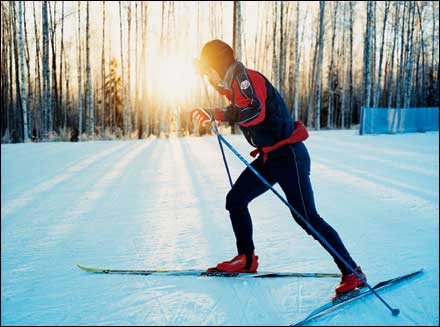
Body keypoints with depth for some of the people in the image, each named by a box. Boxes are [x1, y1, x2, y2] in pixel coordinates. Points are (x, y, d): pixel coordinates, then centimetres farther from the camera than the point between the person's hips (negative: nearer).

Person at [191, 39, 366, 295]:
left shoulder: (245, 77, -15)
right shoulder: (236, 83, 15)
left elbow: (254, 111, -31)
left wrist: (216, 114, -26)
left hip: (288, 155, -10)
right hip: (269, 157, 10)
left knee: (307, 217, -9)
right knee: (236, 200, 9)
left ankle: (352, 273, -1)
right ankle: (246, 260, 21)